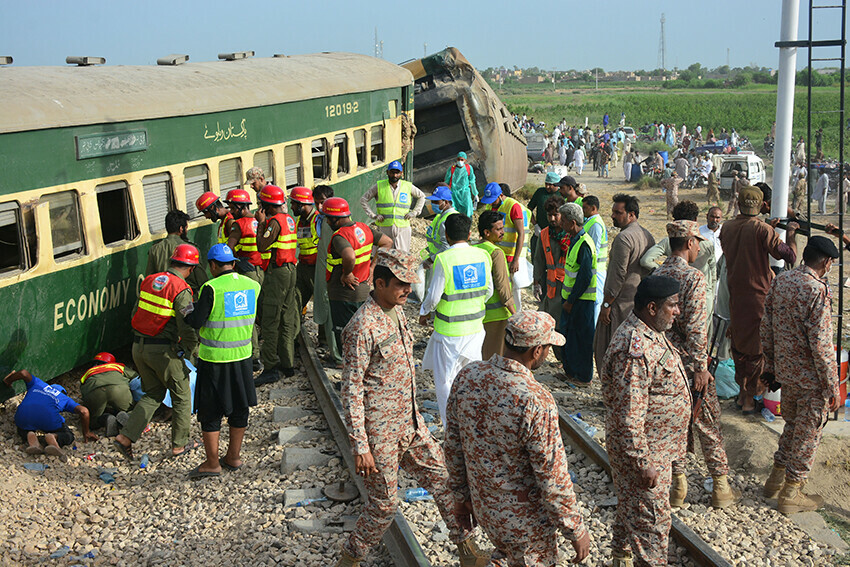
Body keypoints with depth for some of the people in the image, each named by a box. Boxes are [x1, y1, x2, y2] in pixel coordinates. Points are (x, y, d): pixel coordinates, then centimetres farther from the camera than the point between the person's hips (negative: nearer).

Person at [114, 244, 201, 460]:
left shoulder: (149, 280, 8)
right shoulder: (181, 290, -15)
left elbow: (136, 314, 14)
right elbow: (187, 327, -19)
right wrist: (188, 349, 0)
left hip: (139, 346, 7)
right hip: (163, 350, -7)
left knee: (153, 394, 20)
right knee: (181, 395, 12)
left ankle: (126, 437, 7)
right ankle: (179, 444, 20)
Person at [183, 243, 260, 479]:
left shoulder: (211, 288, -15)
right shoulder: (252, 286, 3)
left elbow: (196, 322, -13)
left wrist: (188, 310, 5)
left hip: (215, 358, -5)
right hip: (242, 355, 6)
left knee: (210, 411, 6)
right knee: (239, 407, 16)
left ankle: (212, 463, 11)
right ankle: (233, 457, 26)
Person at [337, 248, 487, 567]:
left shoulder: (396, 313, 6)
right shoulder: (363, 327, -23)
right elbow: (351, 391, -21)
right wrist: (360, 447, -21)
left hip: (410, 423, 8)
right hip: (380, 432, -8)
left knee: (443, 478, 12)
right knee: (384, 502, 4)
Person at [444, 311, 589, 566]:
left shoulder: (467, 376, -11)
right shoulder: (535, 402, -30)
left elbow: (453, 444, 2)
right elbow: (553, 479, -23)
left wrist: (461, 492, 17)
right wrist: (577, 531, -9)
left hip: (482, 504, 7)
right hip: (524, 520, -7)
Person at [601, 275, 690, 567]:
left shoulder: (648, 332, 3)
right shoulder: (635, 352, -31)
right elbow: (628, 418, -30)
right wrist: (643, 464, -24)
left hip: (655, 446, 10)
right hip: (643, 451, -10)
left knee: (631, 506, 25)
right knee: (652, 520, 4)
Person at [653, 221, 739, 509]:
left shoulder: (657, 275, 4)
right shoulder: (694, 277, -16)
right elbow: (695, 328, -21)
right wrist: (701, 367, -15)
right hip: (688, 363, -6)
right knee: (708, 425, 7)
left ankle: (678, 486, 18)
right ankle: (721, 487, 16)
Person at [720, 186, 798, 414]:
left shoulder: (727, 227, 1)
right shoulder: (762, 229, -17)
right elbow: (789, 255, -18)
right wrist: (791, 233, -2)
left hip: (734, 295, 5)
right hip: (758, 295, -5)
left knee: (738, 345, 18)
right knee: (757, 347, 6)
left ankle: (742, 392, 27)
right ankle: (749, 398, 11)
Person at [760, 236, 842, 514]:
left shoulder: (780, 281, 1)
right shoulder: (817, 291, -22)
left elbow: (766, 328, 8)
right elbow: (821, 346, -23)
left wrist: (770, 365, 18)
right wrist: (832, 387, -15)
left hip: (785, 372, 7)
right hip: (810, 378, -7)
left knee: (792, 425, 25)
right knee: (808, 435, 8)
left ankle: (776, 478, 34)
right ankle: (790, 494, 18)